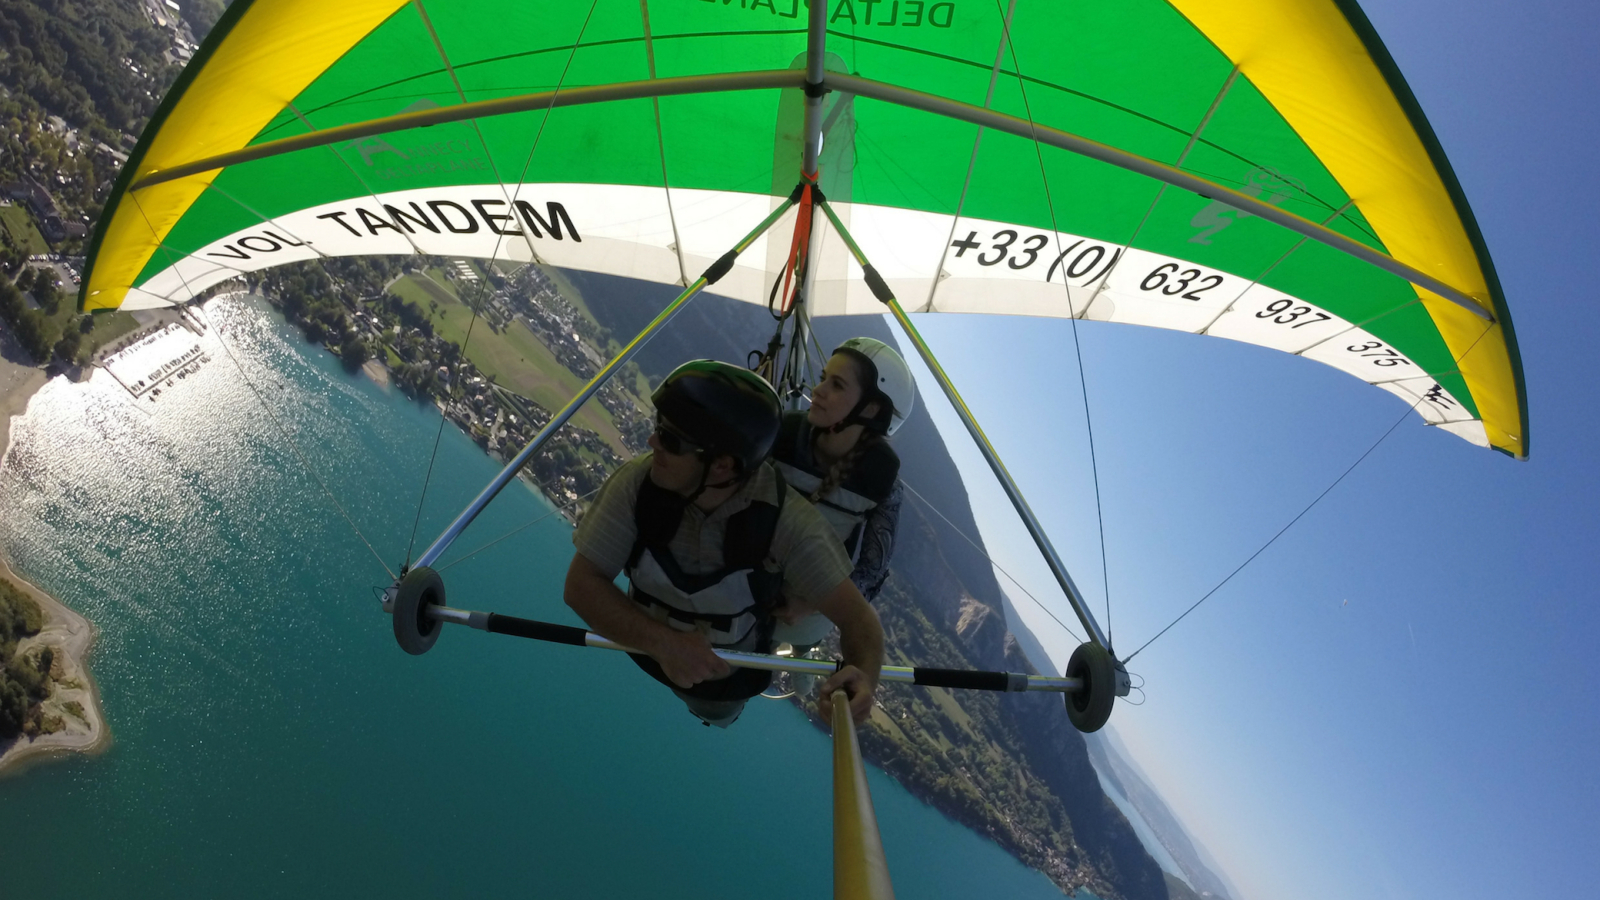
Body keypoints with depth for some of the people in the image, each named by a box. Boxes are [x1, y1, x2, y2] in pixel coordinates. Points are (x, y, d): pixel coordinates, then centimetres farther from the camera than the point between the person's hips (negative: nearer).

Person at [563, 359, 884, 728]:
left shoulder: (790, 521, -37)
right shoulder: (636, 482, -32)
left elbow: (856, 615, -31)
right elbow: (582, 583, -27)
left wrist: (864, 677, -54)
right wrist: (663, 643, -43)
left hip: (729, 676, -1)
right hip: (647, 648, 1)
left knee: (716, 716, 34)